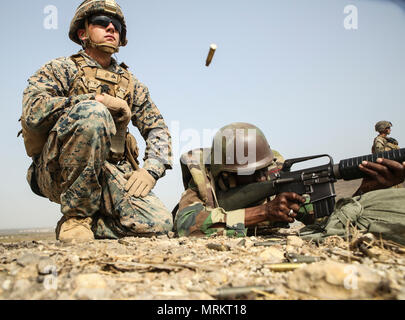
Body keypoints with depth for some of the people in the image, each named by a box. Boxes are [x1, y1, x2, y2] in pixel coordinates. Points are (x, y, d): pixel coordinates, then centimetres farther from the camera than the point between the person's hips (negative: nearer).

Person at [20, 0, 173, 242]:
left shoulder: (131, 84, 21)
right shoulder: (62, 69, 8)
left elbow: (159, 129, 16)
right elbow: (33, 112, -11)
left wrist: (150, 170, -3)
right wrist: (100, 99, -12)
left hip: (111, 174, 3)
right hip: (58, 173, -3)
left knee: (160, 223, -23)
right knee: (93, 112, -33)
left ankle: (89, 225, 4)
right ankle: (75, 216, -16)